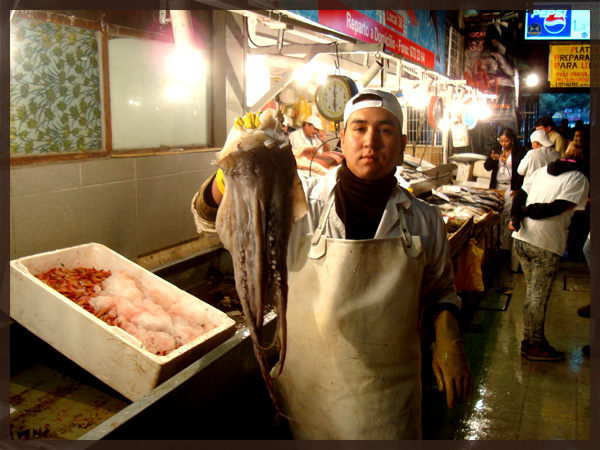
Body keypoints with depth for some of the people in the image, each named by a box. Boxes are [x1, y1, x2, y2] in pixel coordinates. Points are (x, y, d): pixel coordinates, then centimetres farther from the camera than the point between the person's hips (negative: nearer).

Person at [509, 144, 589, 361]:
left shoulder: (542, 170, 18)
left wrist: (516, 216, -7)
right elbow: (556, 208, -14)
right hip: (546, 244, -7)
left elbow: (520, 195, 7)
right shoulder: (579, 179, -2)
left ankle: (530, 340, 27)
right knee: (538, 297, 3)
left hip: (521, 237, 7)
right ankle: (534, 346, 14)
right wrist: (527, 210, -4)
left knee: (532, 292, 18)